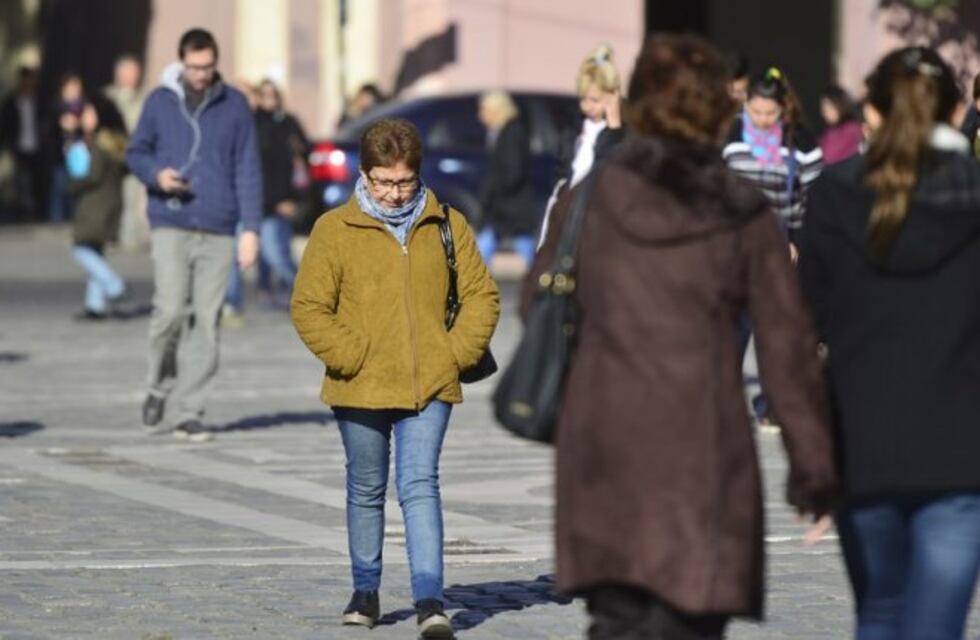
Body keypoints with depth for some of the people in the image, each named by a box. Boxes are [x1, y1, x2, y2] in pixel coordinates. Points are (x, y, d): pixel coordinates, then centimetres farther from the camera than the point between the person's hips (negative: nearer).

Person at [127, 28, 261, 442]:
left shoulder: (234, 106, 5)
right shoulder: (160, 101, 5)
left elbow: (247, 170, 5)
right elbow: (136, 151, 12)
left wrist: (250, 228, -2)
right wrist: (156, 174, -11)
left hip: (218, 229, 1)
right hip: (171, 225, -1)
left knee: (206, 321, -1)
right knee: (170, 309, -14)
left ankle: (189, 412, 5)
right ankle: (160, 384, 13)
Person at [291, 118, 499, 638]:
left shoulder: (447, 225, 5)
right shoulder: (335, 229, -2)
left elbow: (481, 296, 10)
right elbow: (309, 308, -3)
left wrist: (455, 355, -2)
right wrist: (353, 358, -11)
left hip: (430, 386, 0)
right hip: (360, 389, 0)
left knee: (420, 486, -11)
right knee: (366, 492, 13)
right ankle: (365, 591, 28)